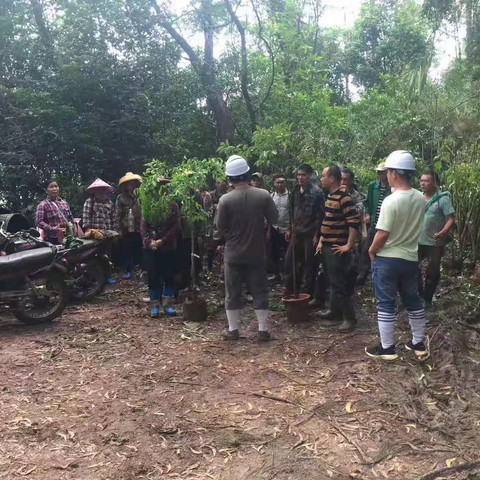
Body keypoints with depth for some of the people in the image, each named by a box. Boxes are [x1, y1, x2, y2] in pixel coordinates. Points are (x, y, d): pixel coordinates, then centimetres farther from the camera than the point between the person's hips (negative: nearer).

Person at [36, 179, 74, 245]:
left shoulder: (64, 203, 16)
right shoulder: (42, 205, -2)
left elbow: (70, 217, 25)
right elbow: (39, 222, -10)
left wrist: (70, 223, 3)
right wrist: (52, 229, -22)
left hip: (67, 238, 6)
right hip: (52, 239, -6)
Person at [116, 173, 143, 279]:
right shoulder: (121, 198, 2)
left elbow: (143, 212, 9)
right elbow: (117, 215, 0)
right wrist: (119, 229, -4)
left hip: (137, 229, 1)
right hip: (126, 229, -1)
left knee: (138, 251, 4)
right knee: (126, 251, 3)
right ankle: (128, 271, 13)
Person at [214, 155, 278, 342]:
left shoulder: (225, 200, -13)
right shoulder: (263, 195, -10)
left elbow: (220, 229, -7)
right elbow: (274, 220, 0)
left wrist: (220, 238, 15)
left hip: (233, 254, -1)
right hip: (257, 253, 1)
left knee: (233, 293, 11)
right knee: (260, 291, 11)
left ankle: (233, 330, 20)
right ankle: (263, 330, 15)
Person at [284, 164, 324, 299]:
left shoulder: (317, 193, -10)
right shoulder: (295, 191, 9)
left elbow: (320, 215, -12)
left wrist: (317, 235, -16)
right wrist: (290, 229, 14)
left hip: (310, 233, -6)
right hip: (296, 232, 6)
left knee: (309, 263, 3)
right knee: (289, 260, 9)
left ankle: (307, 292, 13)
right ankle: (290, 288, 23)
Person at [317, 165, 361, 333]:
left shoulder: (343, 197, -18)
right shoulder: (330, 196, 11)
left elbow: (355, 221, -24)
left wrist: (348, 245, -22)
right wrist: (321, 240, 17)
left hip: (337, 248, -9)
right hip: (328, 246, 9)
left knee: (340, 284, -4)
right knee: (333, 281, 18)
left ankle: (349, 318, 6)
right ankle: (335, 312, 30)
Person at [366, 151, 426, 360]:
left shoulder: (391, 200, -21)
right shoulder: (420, 198, 1)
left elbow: (383, 234, -20)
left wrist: (372, 250, -4)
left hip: (387, 259, -6)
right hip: (410, 258, 7)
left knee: (386, 304, 4)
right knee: (414, 301, 17)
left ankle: (387, 348, 12)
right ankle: (419, 343, 28)